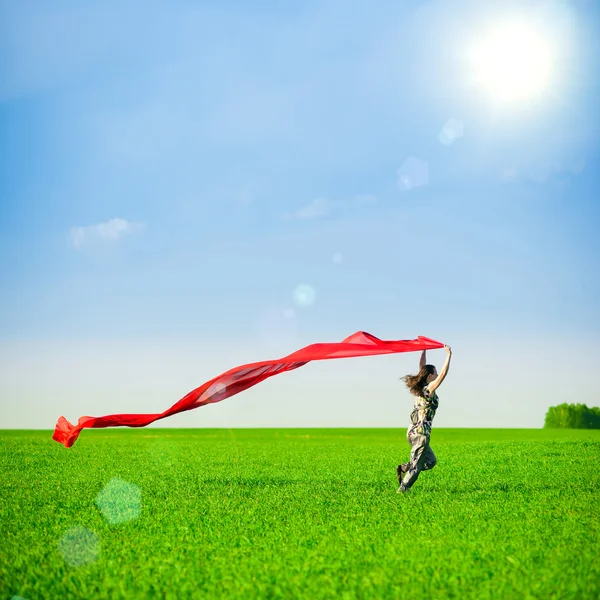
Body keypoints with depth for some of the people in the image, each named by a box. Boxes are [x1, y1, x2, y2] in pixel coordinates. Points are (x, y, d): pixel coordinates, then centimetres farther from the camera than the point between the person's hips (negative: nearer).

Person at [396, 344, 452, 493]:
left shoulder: (420, 387, 8)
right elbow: (443, 374, -22)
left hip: (413, 431, 9)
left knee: (431, 461, 18)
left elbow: (422, 367, 20)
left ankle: (403, 468, 9)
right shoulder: (429, 389, -13)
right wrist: (448, 355, -18)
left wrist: (424, 351, 20)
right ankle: (402, 490, -1)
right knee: (416, 465, -1)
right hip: (421, 433, -9)